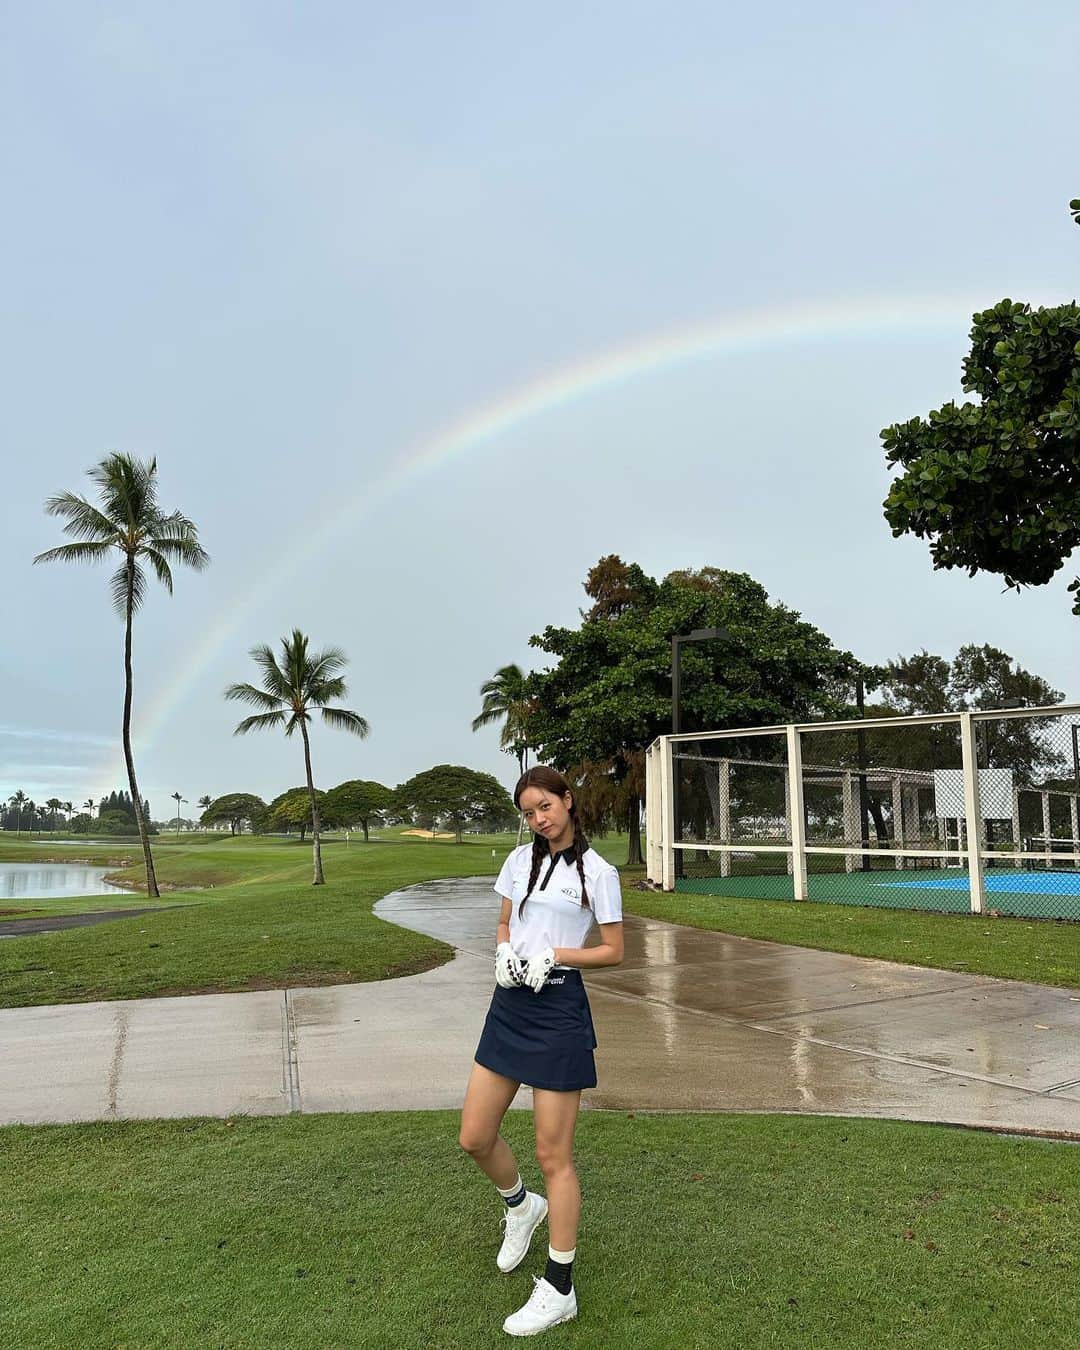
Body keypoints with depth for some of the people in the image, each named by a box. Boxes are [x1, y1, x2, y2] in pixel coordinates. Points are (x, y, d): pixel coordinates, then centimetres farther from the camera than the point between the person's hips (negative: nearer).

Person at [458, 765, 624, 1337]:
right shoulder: (521, 859, 8)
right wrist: (504, 951, -6)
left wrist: (554, 954, -17)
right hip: (510, 1004, 6)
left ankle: (559, 1290, 20)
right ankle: (520, 1206, 42)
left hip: (559, 1010, -6)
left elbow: (614, 951, -5)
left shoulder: (597, 871, -7)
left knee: (553, 1155, 3)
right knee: (475, 1138, 11)